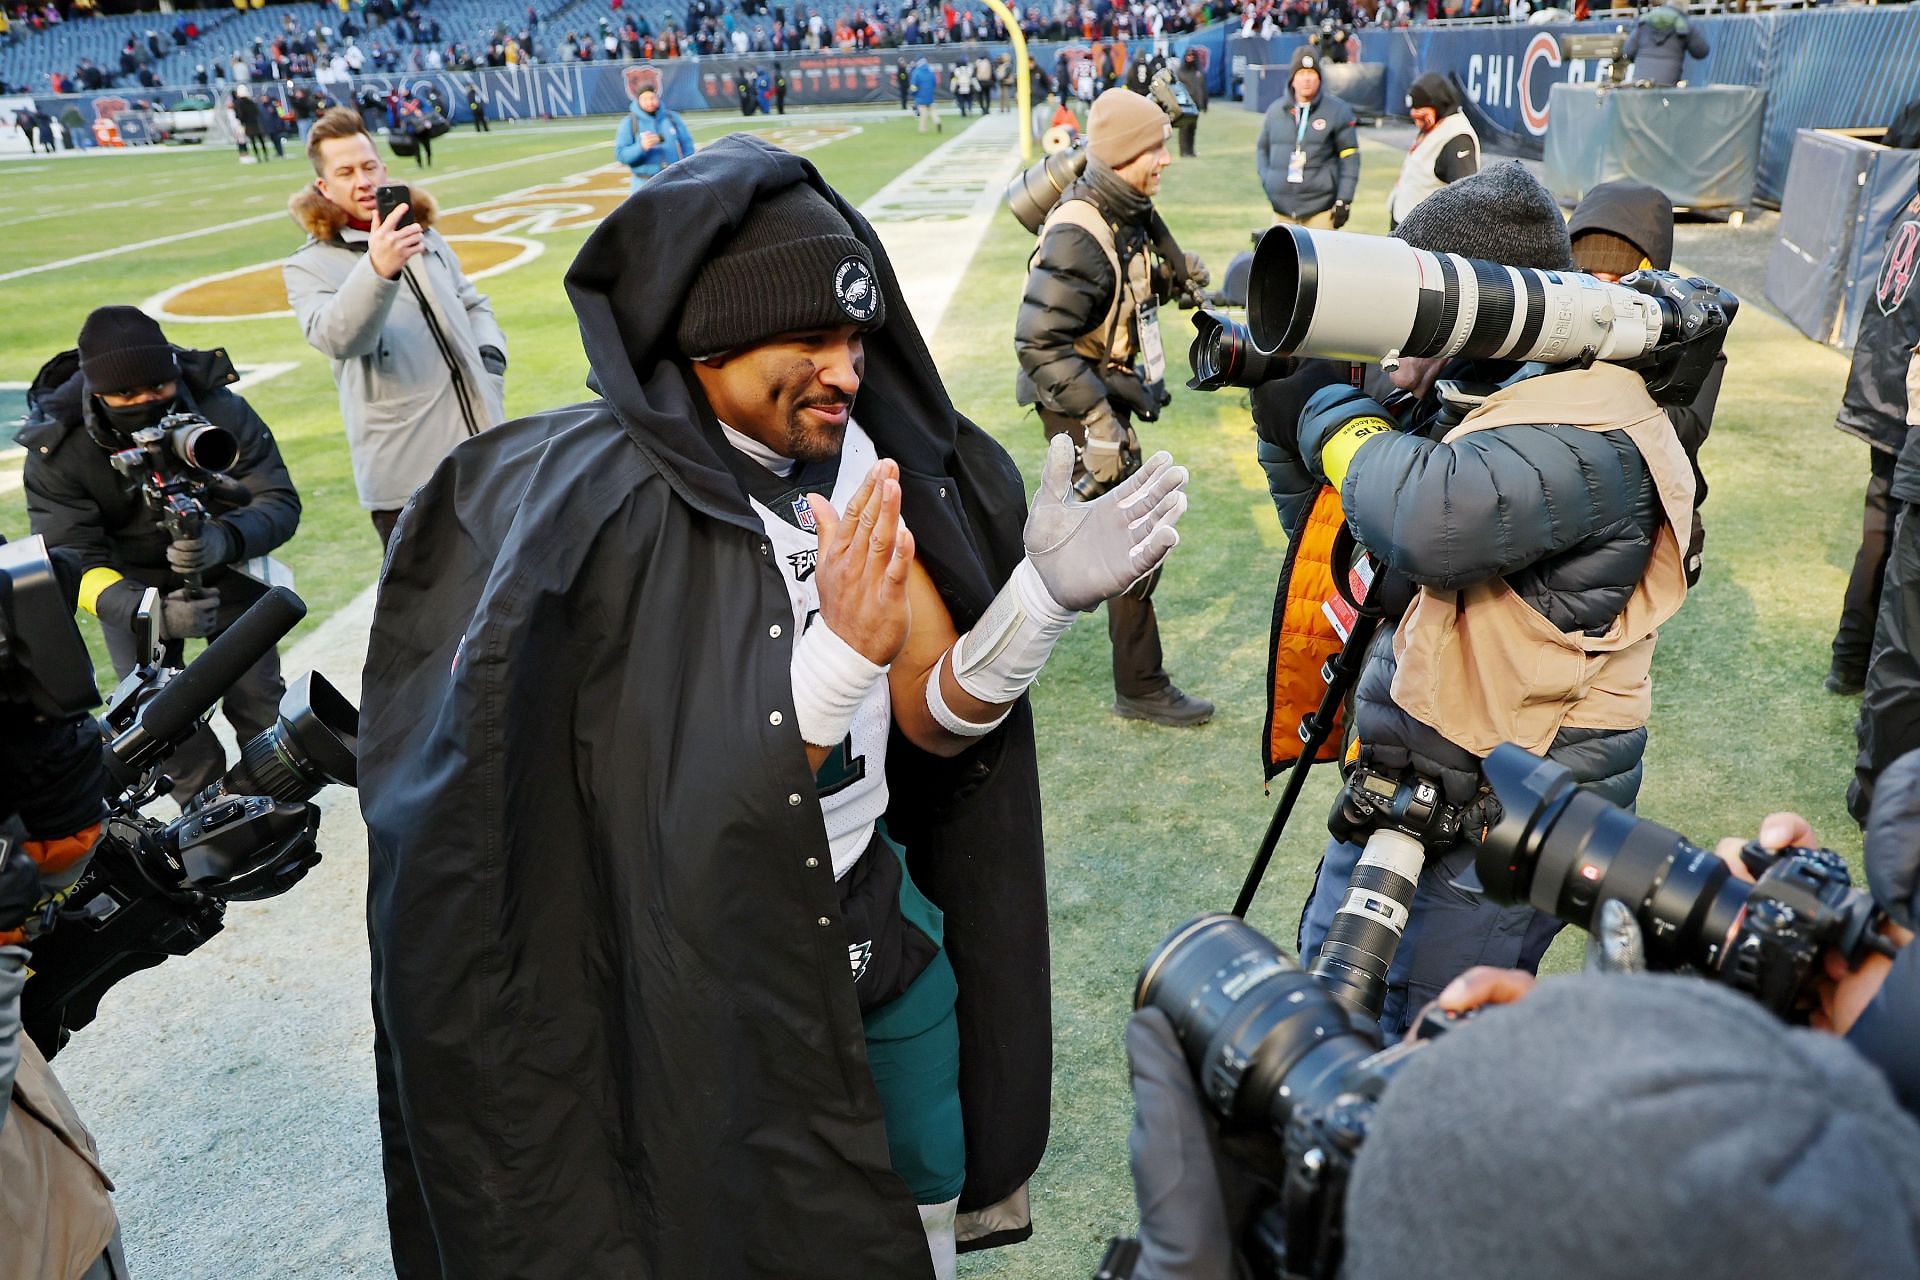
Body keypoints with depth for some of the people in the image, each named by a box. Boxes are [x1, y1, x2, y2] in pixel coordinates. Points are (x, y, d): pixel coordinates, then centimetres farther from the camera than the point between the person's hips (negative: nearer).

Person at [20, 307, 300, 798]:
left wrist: (223, 540, -48)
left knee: (261, 707, -5)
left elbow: (280, 501, -24)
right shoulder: (56, 449, -23)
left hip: (224, 569, 0)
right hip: (131, 585, 0)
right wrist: (152, 614, -45)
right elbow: (74, 563, -25)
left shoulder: (219, 408, -24)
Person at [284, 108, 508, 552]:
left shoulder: (423, 234, 16)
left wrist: (489, 357, 6)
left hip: (480, 450, 6)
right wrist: (377, 269, -40)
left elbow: (473, 305, 27)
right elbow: (335, 337, -23)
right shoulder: (309, 266, -2)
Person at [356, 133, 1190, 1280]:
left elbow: (938, 719, -5)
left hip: (882, 915, 5)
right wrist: (842, 652, -33)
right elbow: (688, 832, -24)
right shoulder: (596, 517, -23)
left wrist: (1044, 589, -21)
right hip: (718, 969, -5)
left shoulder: (856, 460, -5)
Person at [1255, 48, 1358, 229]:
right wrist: (1266, 180, 5)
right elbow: (1262, 149, 23)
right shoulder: (1275, 110, 10)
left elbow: (1350, 157, 2)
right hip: (1282, 209, 3)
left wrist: (1344, 201, -5)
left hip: (1321, 209, -3)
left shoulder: (1338, 111, 2)